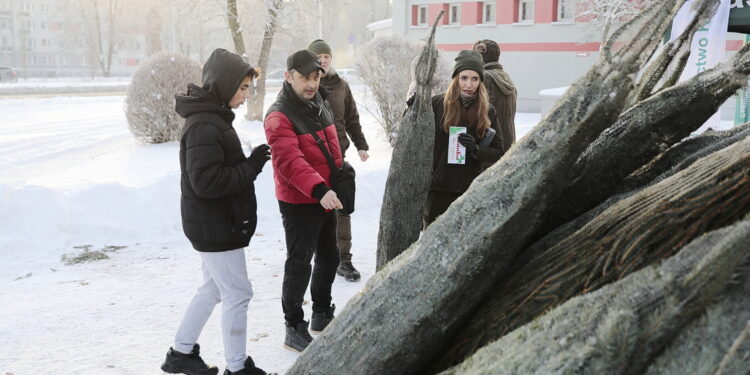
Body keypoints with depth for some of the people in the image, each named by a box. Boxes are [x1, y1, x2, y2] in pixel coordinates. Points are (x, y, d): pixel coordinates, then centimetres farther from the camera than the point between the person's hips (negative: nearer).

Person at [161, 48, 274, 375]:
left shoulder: (213, 118, 11)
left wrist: (250, 163, 1)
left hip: (213, 224, 11)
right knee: (238, 294, 0)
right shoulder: (205, 127, -22)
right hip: (215, 226, -11)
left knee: (214, 288, 21)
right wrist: (252, 167, -22)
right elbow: (206, 182, -27)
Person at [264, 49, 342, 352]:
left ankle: (322, 314, 38)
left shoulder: (321, 104, 8)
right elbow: (290, 161, -32)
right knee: (299, 265, 0)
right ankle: (294, 329, 15)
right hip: (299, 203, -9)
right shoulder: (279, 117, -19)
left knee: (328, 257, 20)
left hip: (325, 198, 9)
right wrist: (319, 190, -43)